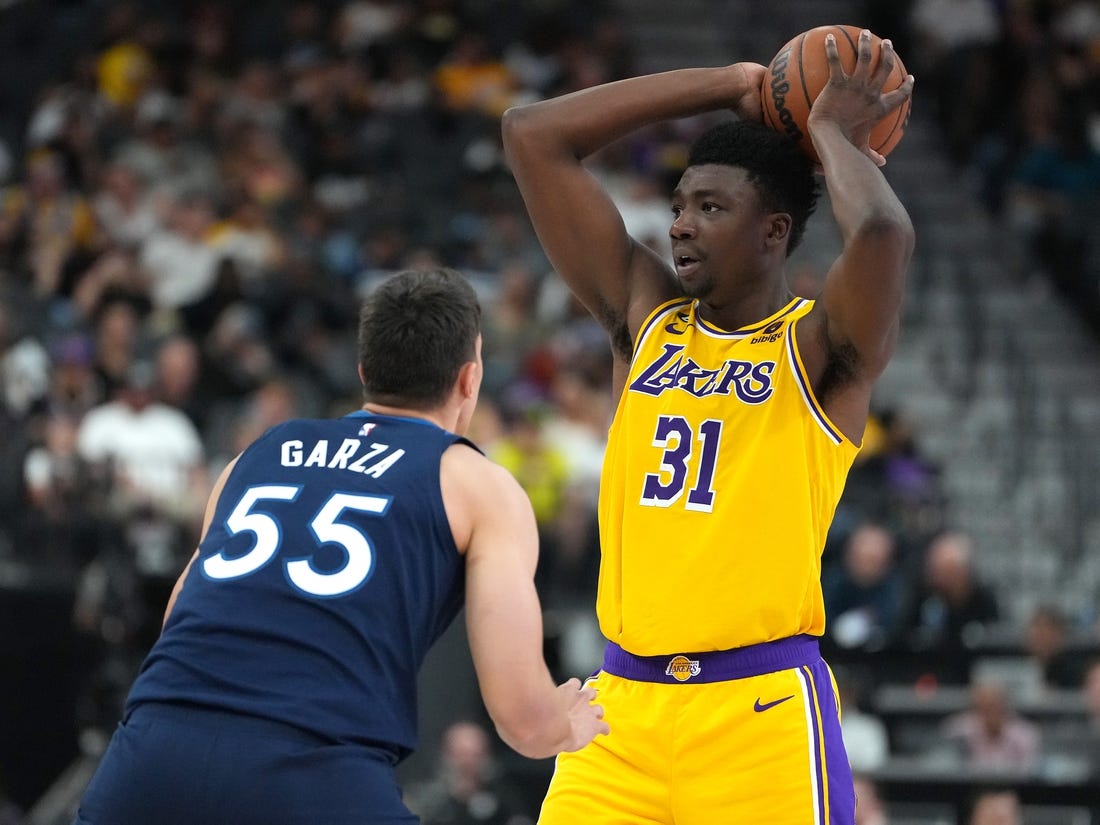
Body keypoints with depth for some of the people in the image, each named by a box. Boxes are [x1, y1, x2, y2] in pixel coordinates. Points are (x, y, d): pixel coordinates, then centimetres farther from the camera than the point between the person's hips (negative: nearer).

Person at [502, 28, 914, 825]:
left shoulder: (819, 348, -1)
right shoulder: (646, 318, 13)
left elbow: (885, 234, -24)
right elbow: (533, 134, 10)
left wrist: (836, 135, -4)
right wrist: (731, 87, 11)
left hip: (764, 708, -4)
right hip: (624, 702, 4)